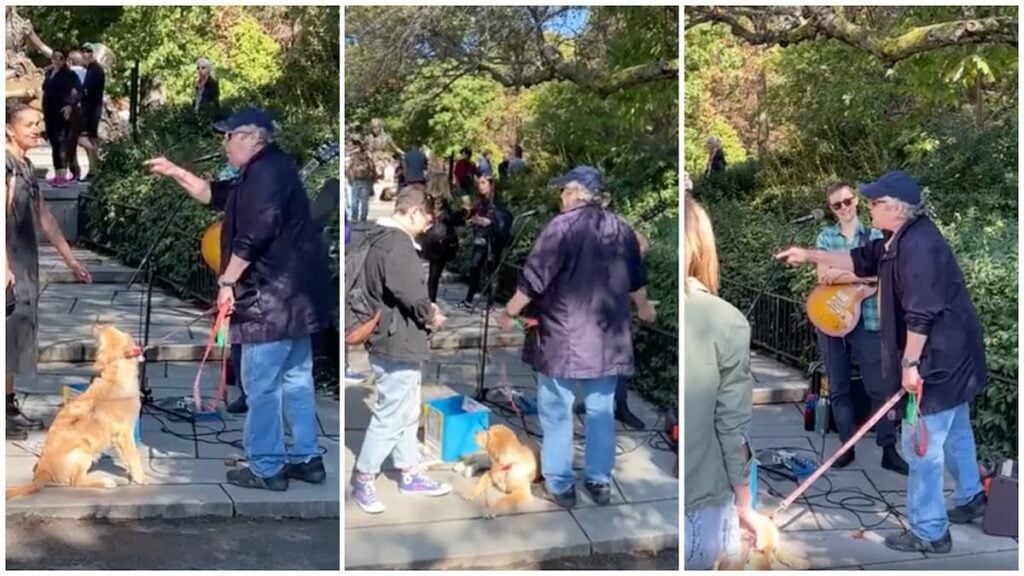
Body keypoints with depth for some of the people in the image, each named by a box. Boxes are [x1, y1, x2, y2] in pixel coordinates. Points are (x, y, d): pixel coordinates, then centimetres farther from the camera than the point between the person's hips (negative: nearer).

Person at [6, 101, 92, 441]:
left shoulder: (26, 167, 16)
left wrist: (71, 260, 20)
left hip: (26, 265, 9)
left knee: (21, 330, 12)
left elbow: (44, 218, 20)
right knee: (9, 331, -6)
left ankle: (10, 405, 20)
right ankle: (7, 411, -2)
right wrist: (5, 266, -28)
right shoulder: (7, 164, -12)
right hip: (10, 266, -9)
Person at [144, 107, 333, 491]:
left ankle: (266, 469, 3)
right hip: (293, 290, 11)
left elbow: (254, 235, -23)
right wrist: (175, 172, 21)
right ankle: (306, 459, 20)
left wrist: (227, 280, -16)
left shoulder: (266, 172, -15)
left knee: (261, 384, -4)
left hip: (274, 294, -11)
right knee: (295, 378, 14)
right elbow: (215, 196, 28)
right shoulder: (266, 171, 20)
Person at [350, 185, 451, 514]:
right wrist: (430, 315, -10)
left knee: (407, 414, 19)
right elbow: (410, 294, -29)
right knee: (390, 417, 0)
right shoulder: (397, 244, -21)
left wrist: (425, 310, 4)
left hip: (397, 341, 11)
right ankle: (363, 480, 13)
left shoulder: (385, 239, 12)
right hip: (397, 344, -11)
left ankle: (410, 475, 29)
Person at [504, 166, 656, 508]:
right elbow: (636, 280, 21)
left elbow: (533, 280, -13)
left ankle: (559, 485, 9)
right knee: (601, 412, 13)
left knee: (557, 414, 4)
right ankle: (600, 482, 20)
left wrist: (510, 312, 1)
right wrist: (644, 308, 40)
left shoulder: (562, 227, -11)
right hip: (608, 338, 6)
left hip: (564, 338, -6)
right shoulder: (621, 229, 8)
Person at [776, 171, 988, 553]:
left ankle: (929, 533, 6)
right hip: (949, 354, 11)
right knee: (954, 432, 26)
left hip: (939, 358, -11)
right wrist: (810, 256, 15)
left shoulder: (919, 245, -25)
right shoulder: (900, 239, 9)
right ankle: (970, 500, 44)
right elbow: (860, 261, 20)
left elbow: (922, 313, -29)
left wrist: (910, 363, -24)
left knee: (921, 446, -3)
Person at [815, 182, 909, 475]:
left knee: (880, 387, -2)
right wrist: (861, 273, -17)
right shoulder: (825, 237, 6)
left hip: (868, 320, -2)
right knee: (838, 389, 8)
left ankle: (889, 450, 5)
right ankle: (847, 446, 18)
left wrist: (843, 273, -17)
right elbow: (823, 276, -5)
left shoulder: (874, 235, 2)